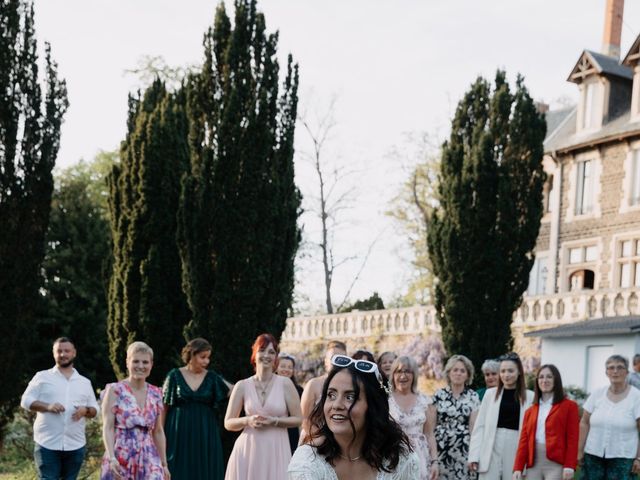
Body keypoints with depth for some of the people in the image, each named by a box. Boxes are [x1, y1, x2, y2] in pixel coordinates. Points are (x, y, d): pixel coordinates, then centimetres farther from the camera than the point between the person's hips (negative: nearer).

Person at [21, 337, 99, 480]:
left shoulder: (85, 382, 14)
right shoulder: (42, 377, 5)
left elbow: (95, 410, 15)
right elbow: (26, 401, 0)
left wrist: (86, 410, -9)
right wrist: (47, 406, -17)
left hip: (75, 445, 3)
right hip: (47, 444, -3)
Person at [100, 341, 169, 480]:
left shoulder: (156, 394, 9)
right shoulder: (114, 390, -3)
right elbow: (107, 428, -9)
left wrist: (164, 463, 12)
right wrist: (111, 457, -22)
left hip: (149, 459, 3)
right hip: (120, 459, -3)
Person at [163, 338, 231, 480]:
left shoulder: (212, 378, 3)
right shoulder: (175, 376, -2)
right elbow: (164, 407, 1)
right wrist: (161, 435, -1)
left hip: (204, 435, 2)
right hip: (179, 434, -2)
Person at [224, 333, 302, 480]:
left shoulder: (285, 383, -1)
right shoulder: (242, 386, 2)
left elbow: (298, 419, 1)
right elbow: (228, 423, 7)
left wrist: (274, 421, -12)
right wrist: (247, 420, -11)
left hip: (276, 450, -1)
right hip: (247, 450, 1)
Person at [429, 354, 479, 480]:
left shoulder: (473, 397, 4)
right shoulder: (439, 395, 4)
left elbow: (474, 427, 1)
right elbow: (430, 425, 5)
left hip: (463, 450, 0)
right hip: (440, 448, 0)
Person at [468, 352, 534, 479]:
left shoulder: (530, 397, 2)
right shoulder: (490, 394, 7)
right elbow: (479, 426, 5)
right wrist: (474, 455, -2)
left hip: (516, 453, -1)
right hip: (491, 451, 1)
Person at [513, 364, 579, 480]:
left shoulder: (569, 406, 4)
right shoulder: (530, 411, 17)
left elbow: (572, 438, -3)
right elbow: (524, 440, 12)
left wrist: (569, 466, -12)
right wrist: (518, 468, 3)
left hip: (556, 465, -5)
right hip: (533, 465, 5)